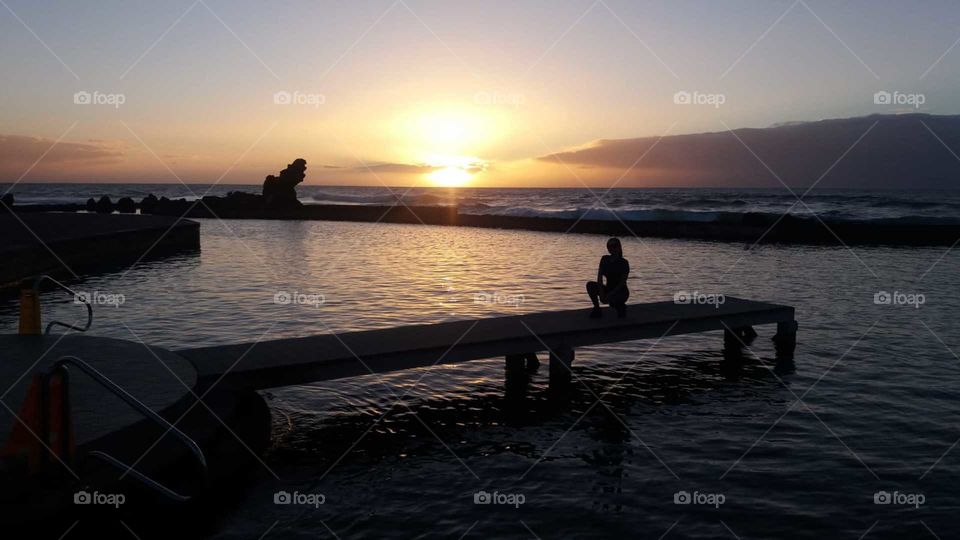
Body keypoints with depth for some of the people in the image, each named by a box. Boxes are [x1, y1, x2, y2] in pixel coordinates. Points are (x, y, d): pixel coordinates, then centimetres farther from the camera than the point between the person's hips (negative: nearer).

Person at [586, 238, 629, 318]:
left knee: (611, 300, -38)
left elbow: (622, 283, -18)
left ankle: (621, 306, 0)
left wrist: (610, 294, -28)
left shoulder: (623, 263, -14)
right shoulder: (604, 259, 0)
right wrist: (601, 293, -21)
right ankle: (597, 309, -8)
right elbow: (599, 278, -7)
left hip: (621, 291, -4)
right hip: (608, 289, 5)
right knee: (590, 285, -20)